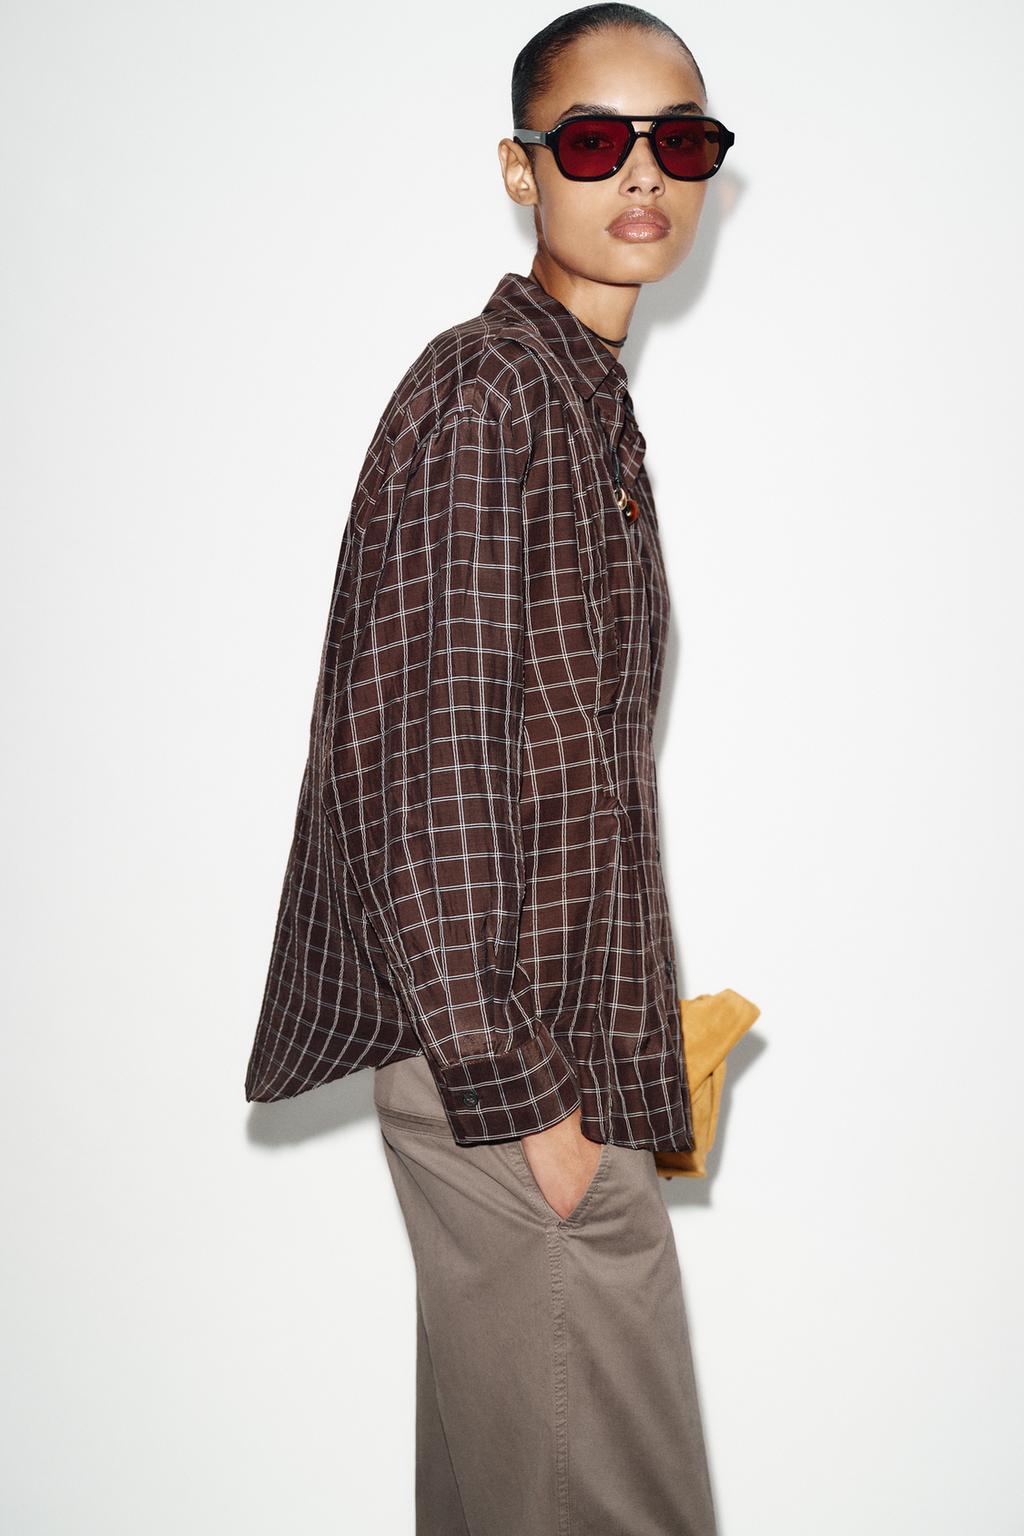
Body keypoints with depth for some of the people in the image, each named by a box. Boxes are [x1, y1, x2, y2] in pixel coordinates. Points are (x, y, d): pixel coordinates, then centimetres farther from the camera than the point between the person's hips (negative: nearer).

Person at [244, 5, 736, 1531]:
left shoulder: (588, 398, 15)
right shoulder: (483, 391, -15)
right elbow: (421, 762, -21)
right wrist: (513, 1091, -20)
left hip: (551, 1032, 9)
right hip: (499, 1047, -9)